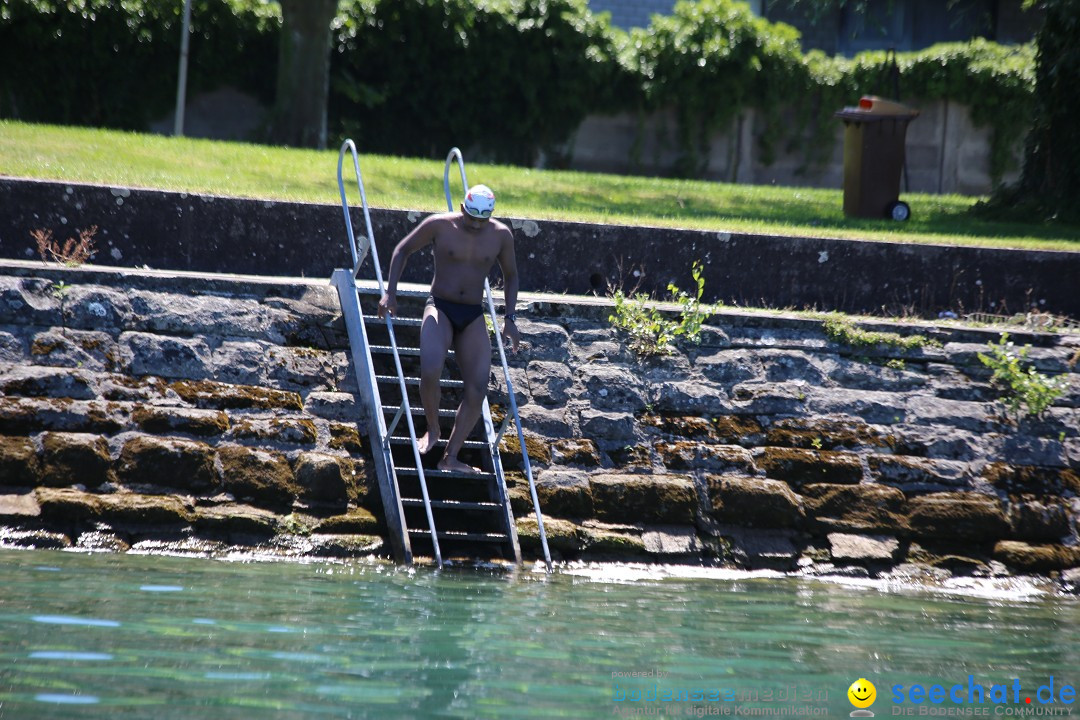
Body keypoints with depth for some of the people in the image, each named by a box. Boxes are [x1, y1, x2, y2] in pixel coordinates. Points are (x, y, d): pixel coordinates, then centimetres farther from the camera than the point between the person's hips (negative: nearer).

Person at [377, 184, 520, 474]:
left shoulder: (501, 235, 0)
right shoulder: (439, 225, -8)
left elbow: (510, 276, 15)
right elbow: (403, 250, 5)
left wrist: (509, 317, 5)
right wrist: (390, 292, -3)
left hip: (473, 317, 3)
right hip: (440, 309, -3)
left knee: (477, 389, -9)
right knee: (430, 373, -27)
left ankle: (451, 457, -2)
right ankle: (432, 429, 1)